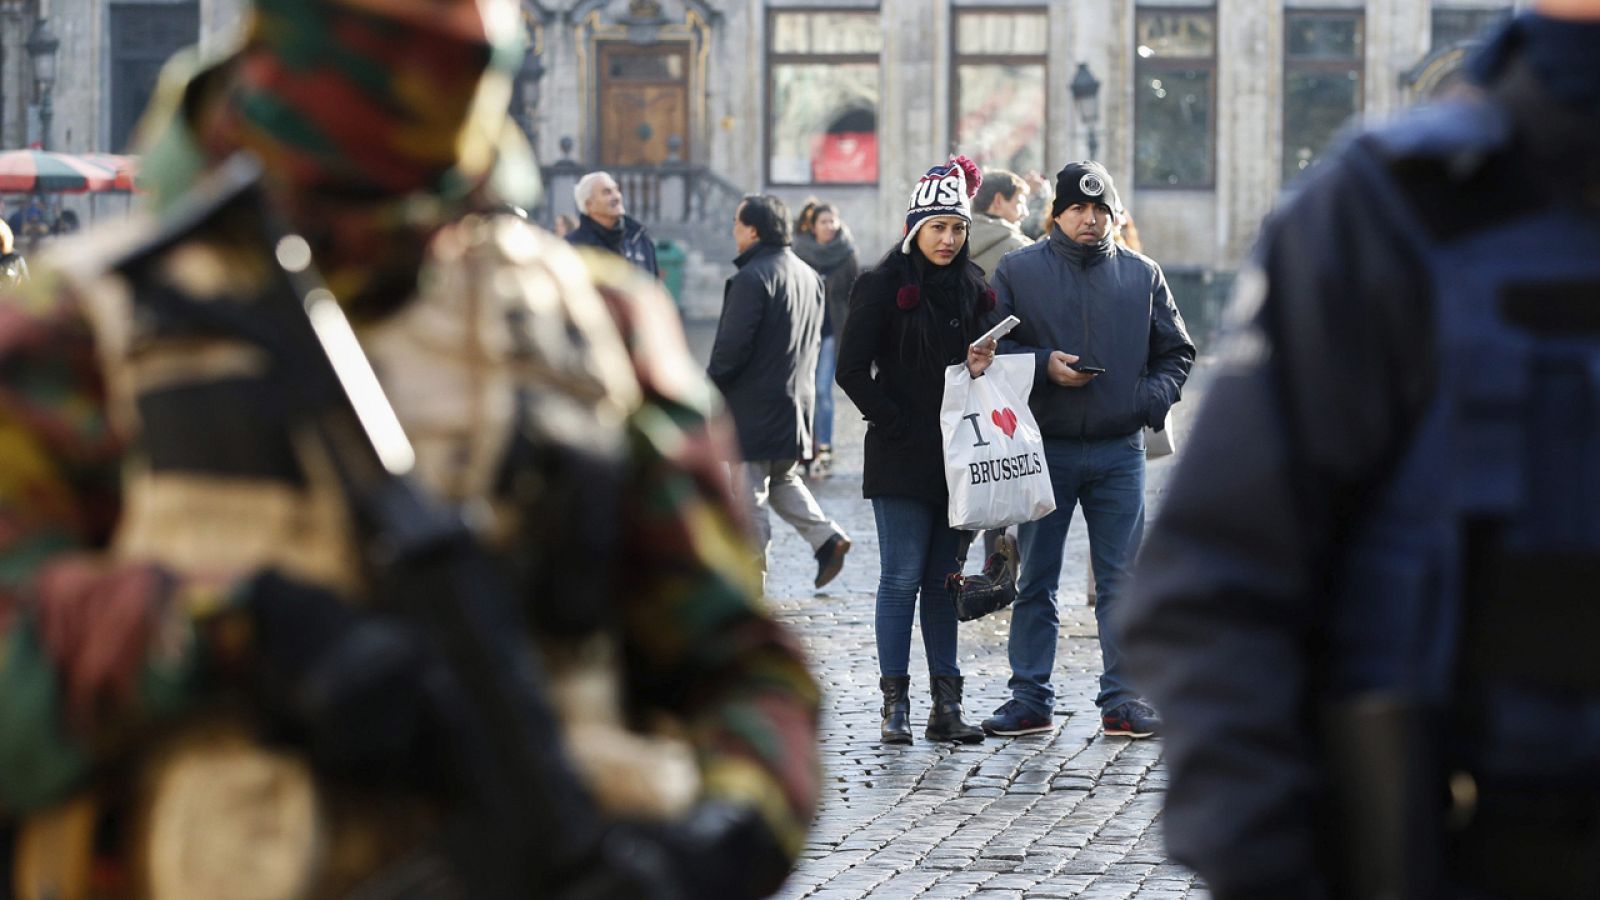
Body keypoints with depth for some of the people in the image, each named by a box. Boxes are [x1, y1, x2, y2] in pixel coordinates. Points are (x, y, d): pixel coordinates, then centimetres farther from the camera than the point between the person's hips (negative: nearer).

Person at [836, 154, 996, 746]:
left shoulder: (973, 286, 11)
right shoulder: (884, 284, -4)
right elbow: (853, 370, -7)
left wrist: (982, 366, -5)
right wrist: (897, 426, -11)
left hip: (957, 454, 5)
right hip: (902, 457, -5)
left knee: (944, 580, 8)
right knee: (902, 579, -5)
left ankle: (946, 705, 10)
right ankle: (895, 704, 0)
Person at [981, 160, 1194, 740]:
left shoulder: (1142, 275, 10)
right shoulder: (1018, 271, 4)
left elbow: (1176, 351, 15)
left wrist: (1152, 398, -3)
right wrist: (1043, 365, -13)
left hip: (1119, 450, 1)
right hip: (1044, 448, -1)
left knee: (1123, 581, 2)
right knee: (1036, 580, 4)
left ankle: (1122, 698, 8)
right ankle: (1031, 698, 10)